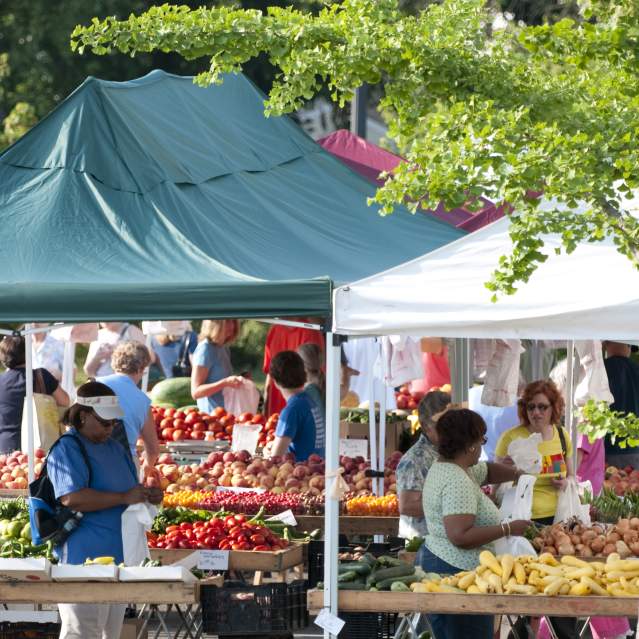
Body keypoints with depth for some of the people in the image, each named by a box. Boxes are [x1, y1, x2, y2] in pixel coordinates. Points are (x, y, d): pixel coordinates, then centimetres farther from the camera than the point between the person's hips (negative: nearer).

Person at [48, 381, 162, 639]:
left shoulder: (115, 448, 17)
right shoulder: (68, 449, -11)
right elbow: (71, 498, -25)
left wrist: (148, 496, 6)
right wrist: (124, 498, -23)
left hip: (118, 557, 9)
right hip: (84, 557, -9)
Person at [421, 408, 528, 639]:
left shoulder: (444, 466, 12)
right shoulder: (458, 482, -19)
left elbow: (487, 470, 31)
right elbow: (460, 537, -26)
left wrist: (519, 474, 19)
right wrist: (508, 529, -19)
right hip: (457, 570, -11)